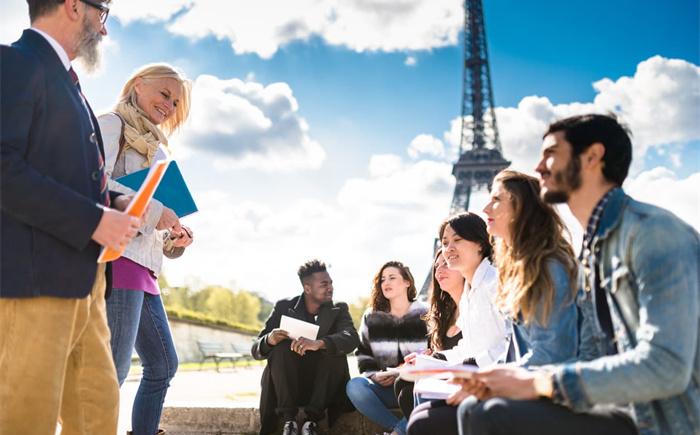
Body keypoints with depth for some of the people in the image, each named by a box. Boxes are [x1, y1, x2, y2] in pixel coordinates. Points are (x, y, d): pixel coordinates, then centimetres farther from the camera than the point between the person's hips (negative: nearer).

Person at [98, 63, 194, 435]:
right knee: (114, 369, -12)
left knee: (163, 364, 11)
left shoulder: (150, 146, 27)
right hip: (117, 256, -10)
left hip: (143, 265, 10)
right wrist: (155, 211, -15)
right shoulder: (112, 124, 2)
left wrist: (173, 239, 6)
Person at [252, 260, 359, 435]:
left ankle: (312, 419, -25)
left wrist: (318, 343, -41)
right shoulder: (284, 307, 0)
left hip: (321, 387, 0)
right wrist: (269, 340, -29)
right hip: (287, 386, 0)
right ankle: (288, 419, -25)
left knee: (335, 351, -26)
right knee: (281, 346, -25)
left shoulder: (339, 310, 1)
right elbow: (256, 350, -3)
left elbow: (351, 339, -21)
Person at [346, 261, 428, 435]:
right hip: (385, 387, 3)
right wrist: (374, 375, -6)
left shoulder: (424, 315, 3)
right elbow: (363, 354, 13)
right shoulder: (371, 317, 10)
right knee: (355, 385, -28)